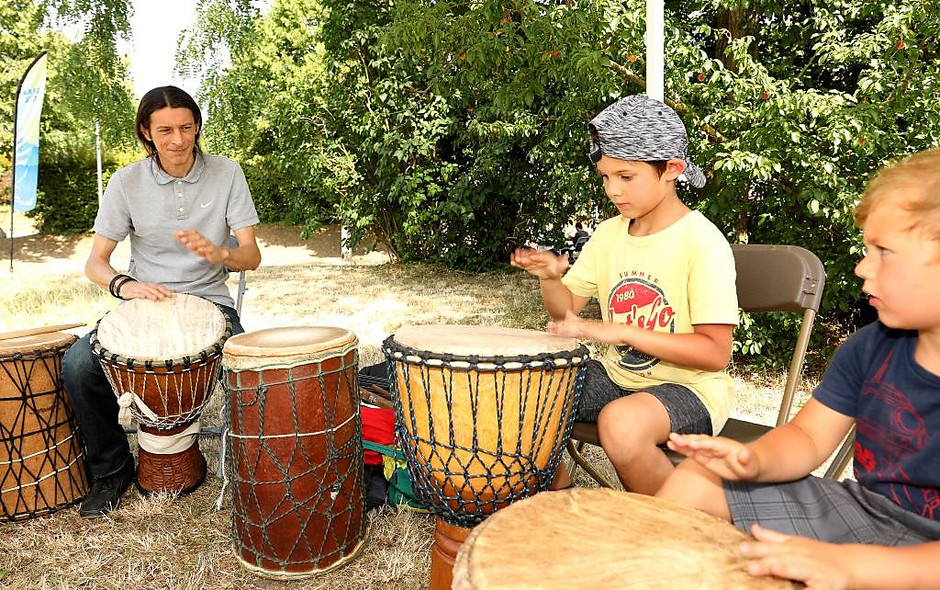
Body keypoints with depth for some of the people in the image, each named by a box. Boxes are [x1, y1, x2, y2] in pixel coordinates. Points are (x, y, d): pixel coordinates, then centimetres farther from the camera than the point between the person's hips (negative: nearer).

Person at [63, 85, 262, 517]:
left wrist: (216, 253, -29)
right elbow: (95, 263, -1)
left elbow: (251, 256, -7)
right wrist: (124, 285, -24)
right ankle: (112, 468, 4)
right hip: (145, 304, 2)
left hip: (209, 302, -1)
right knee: (78, 363, -22)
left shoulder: (226, 174, -2)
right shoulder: (128, 181, -1)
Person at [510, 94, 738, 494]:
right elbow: (566, 309, 8)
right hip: (617, 377, 7)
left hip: (689, 388, -6)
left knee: (621, 422, -36)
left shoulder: (702, 242, -16)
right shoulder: (610, 232, 3)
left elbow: (716, 353, -20)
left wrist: (622, 331, -26)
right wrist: (550, 277, -14)